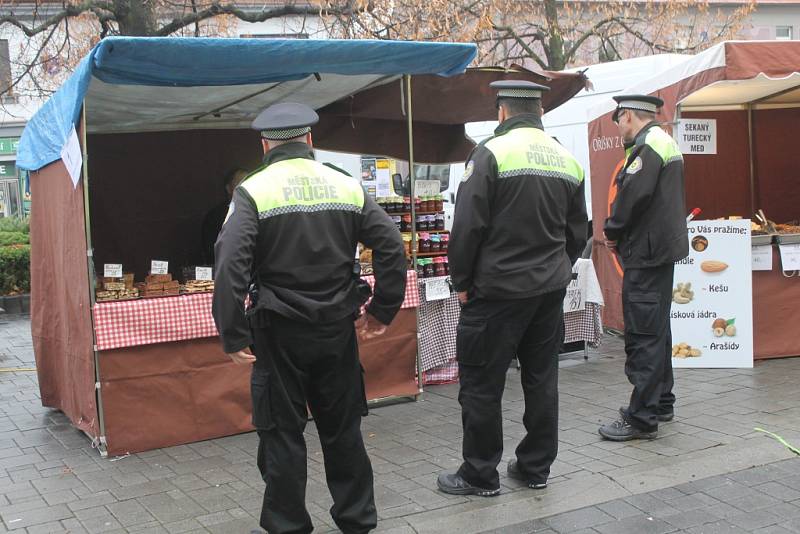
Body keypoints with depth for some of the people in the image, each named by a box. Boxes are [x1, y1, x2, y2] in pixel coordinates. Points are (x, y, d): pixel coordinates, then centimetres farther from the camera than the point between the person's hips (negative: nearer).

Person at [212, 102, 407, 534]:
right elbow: (391, 248, 0)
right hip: (337, 328, 4)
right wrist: (382, 311, 7)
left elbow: (230, 265, -19)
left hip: (279, 333, -3)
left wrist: (233, 336, -15)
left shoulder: (253, 191, -9)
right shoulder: (347, 186, 3)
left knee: (282, 432, 9)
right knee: (343, 428, 16)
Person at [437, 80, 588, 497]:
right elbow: (577, 231, 14)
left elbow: (468, 226, -14)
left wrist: (461, 282, -4)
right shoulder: (568, 159, 8)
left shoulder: (491, 153, -12)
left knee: (481, 383, 4)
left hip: (498, 289, -7)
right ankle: (536, 467, 25)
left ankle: (480, 474, 12)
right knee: (541, 378, 14)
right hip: (551, 288, 7)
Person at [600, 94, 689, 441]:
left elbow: (634, 194, -26)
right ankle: (661, 404, 30)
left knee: (643, 335, -8)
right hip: (664, 248, 11)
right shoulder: (665, 142, 18)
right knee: (657, 330, 18)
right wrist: (619, 231, 8)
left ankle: (642, 419, -5)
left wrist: (612, 230, -10)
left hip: (647, 255, -11)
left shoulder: (647, 146, -14)